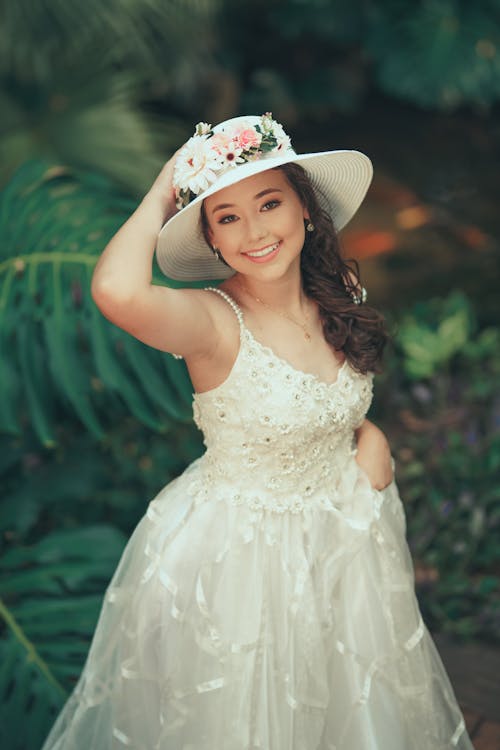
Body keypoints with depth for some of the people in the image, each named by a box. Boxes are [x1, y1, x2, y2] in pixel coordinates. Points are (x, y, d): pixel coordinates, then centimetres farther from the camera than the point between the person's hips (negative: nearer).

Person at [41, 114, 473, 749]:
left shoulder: (340, 292, -6)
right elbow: (116, 290, -48)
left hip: (343, 539, 6)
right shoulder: (211, 320, -25)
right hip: (235, 551, -5)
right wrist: (158, 199, -29)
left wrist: (372, 436, -8)